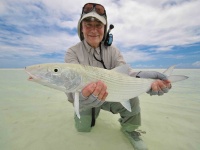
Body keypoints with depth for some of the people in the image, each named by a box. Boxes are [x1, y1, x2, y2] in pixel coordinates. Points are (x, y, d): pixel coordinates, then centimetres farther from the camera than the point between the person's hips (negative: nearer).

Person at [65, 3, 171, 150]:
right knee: (83, 128, -1)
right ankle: (91, 114, 34)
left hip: (108, 96, 1)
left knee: (131, 99, -22)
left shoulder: (112, 51, -7)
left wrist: (139, 77, -43)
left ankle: (129, 128, 11)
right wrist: (83, 96, -53)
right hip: (83, 100, 1)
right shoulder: (73, 52, -15)